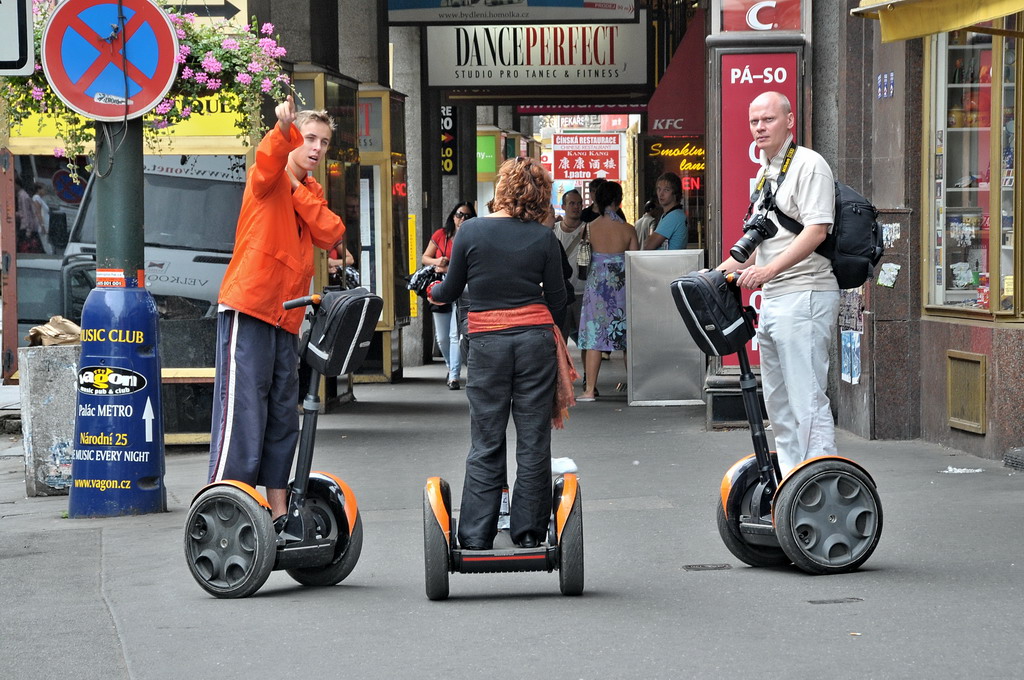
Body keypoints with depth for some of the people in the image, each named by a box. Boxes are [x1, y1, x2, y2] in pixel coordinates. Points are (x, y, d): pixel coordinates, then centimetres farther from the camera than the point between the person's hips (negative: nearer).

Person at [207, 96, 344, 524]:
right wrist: (283, 128, -47)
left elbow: (331, 234, 2)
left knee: (282, 416, 12)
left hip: (286, 316, 8)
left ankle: (278, 513, 18)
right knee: (242, 408, -12)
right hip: (248, 307, -8)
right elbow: (268, 162, -28)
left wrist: (299, 190, -5)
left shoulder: (310, 194, 19)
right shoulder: (270, 181, -3)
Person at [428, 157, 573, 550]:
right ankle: (528, 533, 10)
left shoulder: (471, 231, -4)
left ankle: (476, 538, 3)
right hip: (535, 340, 0)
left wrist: (434, 292, 27)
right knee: (533, 442, 7)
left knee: (486, 444, 6)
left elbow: (451, 290, 4)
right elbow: (557, 300, 3)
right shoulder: (544, 239, -3)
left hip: (487, 343, 0)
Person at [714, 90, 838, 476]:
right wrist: (720, 272, 20)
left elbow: (816, 231, -20)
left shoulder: (809, 165, -9)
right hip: (772, 299, 10)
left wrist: (769, 270, -29)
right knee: (778, 402, 12)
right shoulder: (764, 172, 20)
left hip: (804, 295, -10)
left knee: (807, 398, -13)